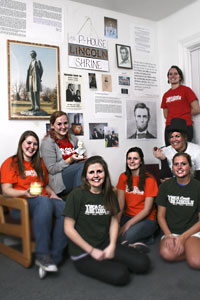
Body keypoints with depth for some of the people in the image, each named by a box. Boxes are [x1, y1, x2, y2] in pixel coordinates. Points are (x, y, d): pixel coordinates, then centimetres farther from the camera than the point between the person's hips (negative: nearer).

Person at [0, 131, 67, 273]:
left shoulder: (40, 163, 25)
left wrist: (53, 194, 8)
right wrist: (25, 193, -18)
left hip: (45, 200, 5)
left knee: (65, 208, -29)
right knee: (44, 201, -40)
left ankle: (55, 256, -26)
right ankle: (42, 255, -37)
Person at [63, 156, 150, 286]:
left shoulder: (109, 195, 6)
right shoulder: (77, 195, -12)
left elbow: (114, 221, 10)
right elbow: (68, 229, -12)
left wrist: (112, 246, -6)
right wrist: (92, 251, -12)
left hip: (105, 245, 6)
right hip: (83, 253, -5)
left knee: (143, 263, -10)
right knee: (120, 275, -23)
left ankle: (108, 260, 10)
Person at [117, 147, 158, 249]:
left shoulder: (149, 179, -11)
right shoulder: (123, 177, 4)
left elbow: (147, 210, -12)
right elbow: (120, 205, -1)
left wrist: (128, 224, -21)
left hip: (147, 219, -4)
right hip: (128, 216, 4)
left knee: (127, 236, -32)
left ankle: (147, 237, -3)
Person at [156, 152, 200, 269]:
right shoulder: (166, 186, 3)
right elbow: (161, 215, 4)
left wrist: (183, 238, -11)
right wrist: (169, 235, -12)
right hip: (170, 231, 2)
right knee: (167, 254, -31)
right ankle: (190, 249, -4)